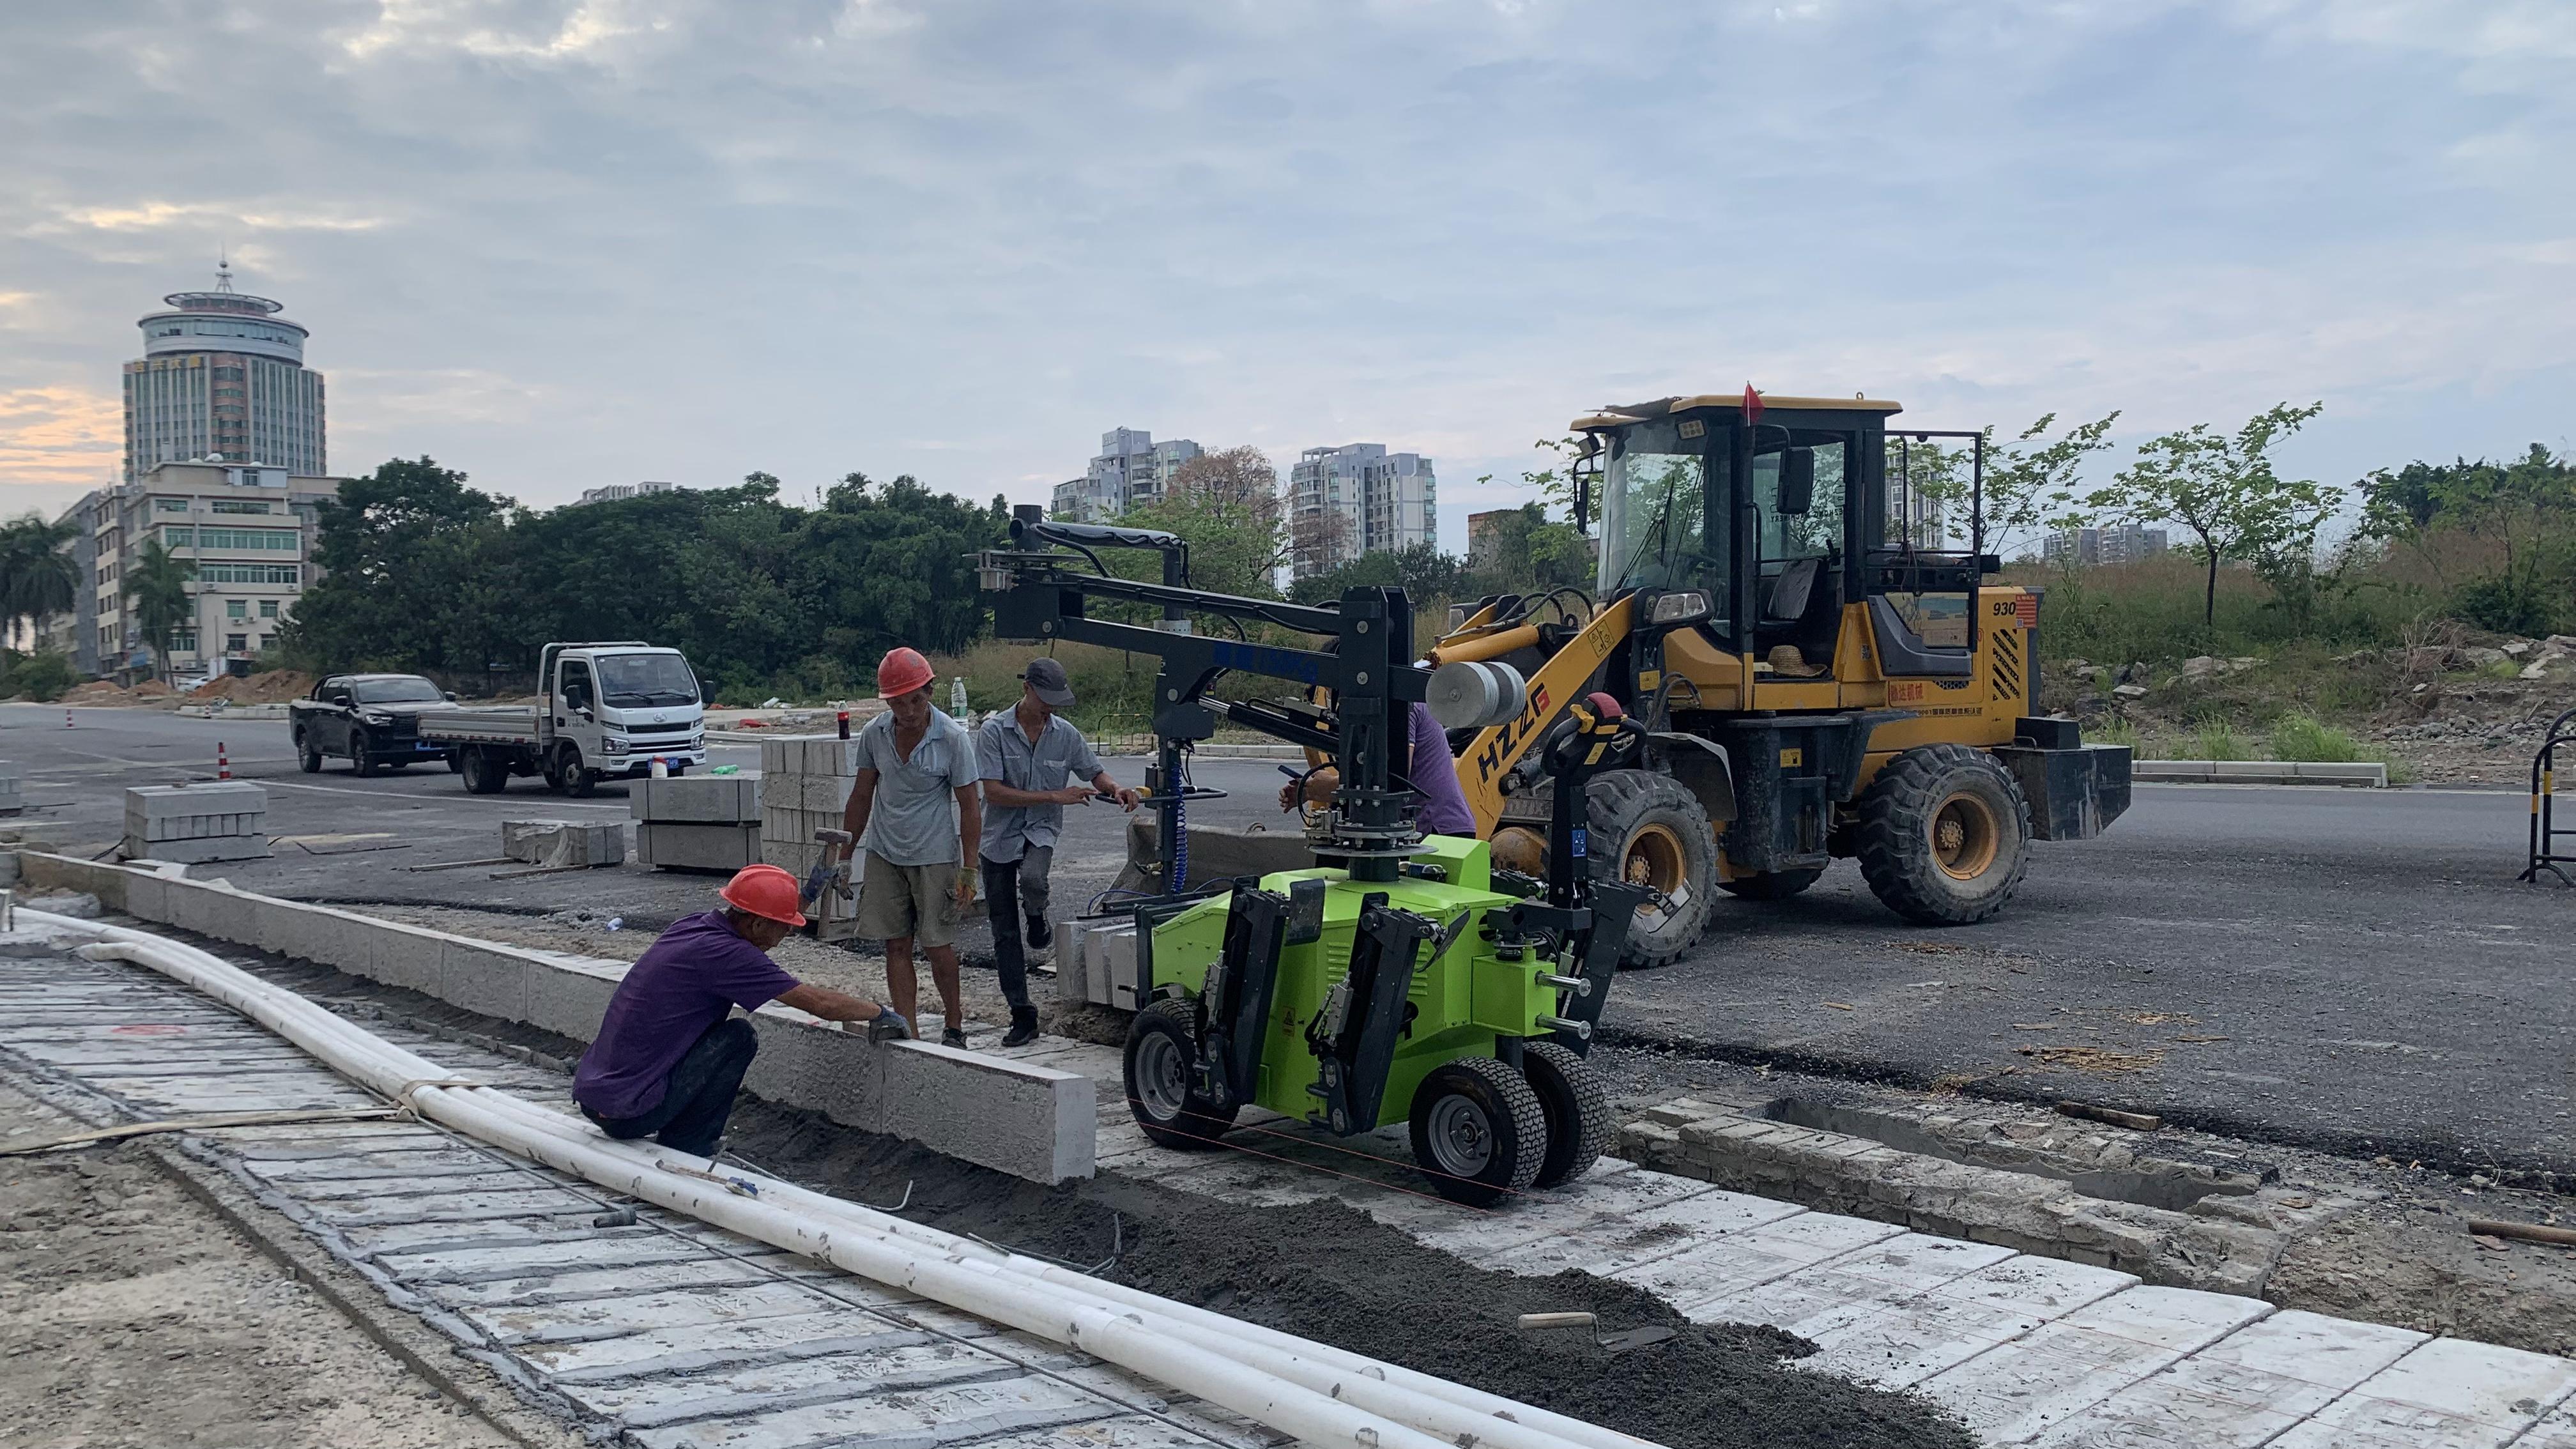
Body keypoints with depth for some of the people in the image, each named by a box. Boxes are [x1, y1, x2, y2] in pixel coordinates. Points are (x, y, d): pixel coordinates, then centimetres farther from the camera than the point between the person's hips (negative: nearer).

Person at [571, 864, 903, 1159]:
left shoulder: (692, 926, 7)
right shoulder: (725, 954, -18)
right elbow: (821, 1003, -13)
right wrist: (879, 1013, 2)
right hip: (628, 1112, -9)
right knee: (739, 1037, -8)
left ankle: (676, 1141, 17)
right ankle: (685, 1150, 0)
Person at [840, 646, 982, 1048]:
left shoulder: (953, 738, -12)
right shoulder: (874, 734, -1)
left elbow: (969, 808, -9)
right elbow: (861, 796, 10)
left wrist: (968, 871, -13)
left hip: (935, 856, -4)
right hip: (884, 853, 4)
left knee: (939, 947, -1)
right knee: (896, 946, 4)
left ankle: (954, 1027, 18)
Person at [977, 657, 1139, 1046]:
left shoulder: (1066, 734, 0)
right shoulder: (994, 732, -10)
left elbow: (1095, 773, 15)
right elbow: (994, 793, -17)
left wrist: (1116, 789, -9)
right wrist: (1055, 796, -20)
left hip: (1041, 830, 1)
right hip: (999, 837, 0)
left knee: (1032, 878, -35)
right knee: (1003, 933, 3)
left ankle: (1036, 916, 2)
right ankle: (1022, 1015, 15)